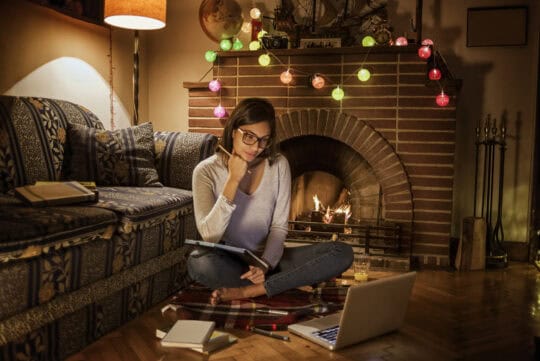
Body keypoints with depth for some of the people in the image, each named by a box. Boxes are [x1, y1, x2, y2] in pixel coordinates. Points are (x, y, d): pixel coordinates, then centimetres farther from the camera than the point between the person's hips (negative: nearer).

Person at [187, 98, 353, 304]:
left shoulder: (279, 165, -2)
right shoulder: (207, 171, -9)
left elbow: (279, 227, -1)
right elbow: (209, 235, -19)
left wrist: (265, 263, -20)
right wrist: (233, 180, -24)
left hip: (268, 259, 3)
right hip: (227, 262, -2)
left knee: (342, 253, -17)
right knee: (199, 263, -38)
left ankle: (249, 291, -20)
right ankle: (292, 281, -15)